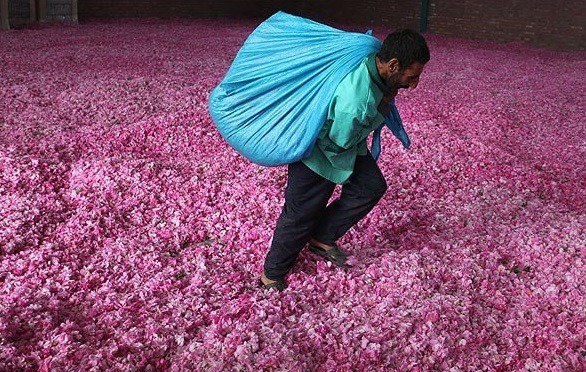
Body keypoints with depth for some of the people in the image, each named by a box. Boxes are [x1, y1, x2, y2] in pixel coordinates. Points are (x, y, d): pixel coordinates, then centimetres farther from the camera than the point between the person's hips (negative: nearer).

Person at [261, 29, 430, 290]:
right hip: (318, 151, -9)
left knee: (372, 186, 7)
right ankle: (271, 274, 23)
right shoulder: (355, 99, -43)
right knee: (301, 214, 2)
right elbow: (338, 142, -27)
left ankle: (322, 238, 19)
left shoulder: (374, 58, -18)